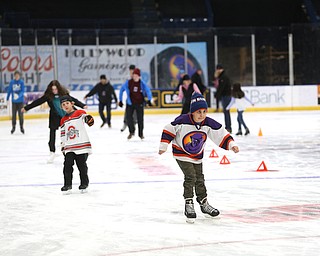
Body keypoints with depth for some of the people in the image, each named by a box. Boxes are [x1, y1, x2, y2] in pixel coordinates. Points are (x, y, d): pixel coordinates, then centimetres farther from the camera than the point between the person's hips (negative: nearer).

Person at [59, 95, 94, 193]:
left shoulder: (79, 113, -1)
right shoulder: (63, 120, 14)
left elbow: (85, 116, -19)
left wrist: (89, 119, -42)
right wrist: (63, 147, 17)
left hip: (82, 145, -4)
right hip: (69, 147, 4)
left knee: (82, 165, 3)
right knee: (67, 165, -4)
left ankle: (84, 183, 19)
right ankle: (68, 184, 4)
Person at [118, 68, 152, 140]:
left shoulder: (142, 83, -9)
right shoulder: (128, 83, -6)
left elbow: (148, 91, -6)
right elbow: (122, 90, 6)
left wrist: (149, 100, -17)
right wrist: (120, 101, 7)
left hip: (139, 103, -1)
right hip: (130, 103, 1)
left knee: (140, 118, 2)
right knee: (129, 117, -9)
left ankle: (141, 133, 18)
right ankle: (131, 132, 11)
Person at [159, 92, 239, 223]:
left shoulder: (208, 123, -14)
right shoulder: (182, 121, -26)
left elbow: (221, 133, -8)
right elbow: (169, 130, -15)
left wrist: (231, 144, -18)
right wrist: (164, 146, -13)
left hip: (197, 156, 5)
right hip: (181, 153, -5)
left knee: (199, 178, 12)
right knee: (190, 177, -16)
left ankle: (204, 203, 27)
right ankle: (188, 204, -8)